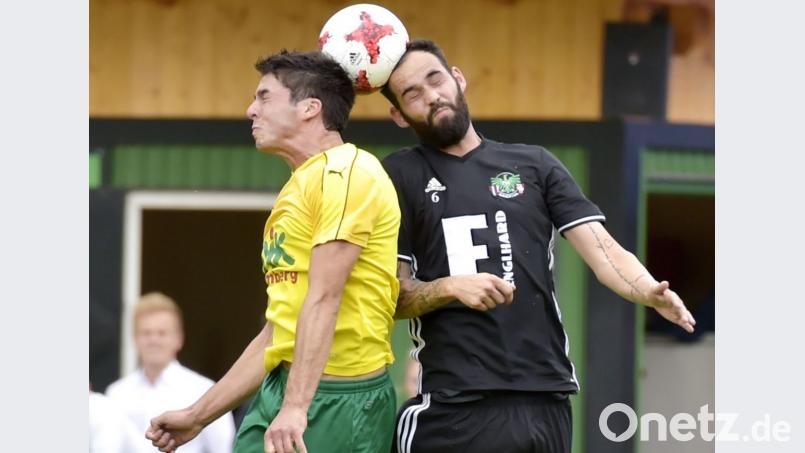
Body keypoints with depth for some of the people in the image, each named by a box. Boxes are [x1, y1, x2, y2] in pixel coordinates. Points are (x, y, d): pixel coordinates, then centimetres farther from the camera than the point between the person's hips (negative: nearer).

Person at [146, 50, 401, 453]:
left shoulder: (347, 170, -8)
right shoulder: (292, 194, 19)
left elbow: (324, 297, -18)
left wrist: (295, 407, -24)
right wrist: (197, 416, 23)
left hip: (342, 396, -8)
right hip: (280, 388, 8)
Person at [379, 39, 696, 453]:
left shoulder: (534, 164, 13)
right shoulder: (398, 176, 8)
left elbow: (602, 251, 3)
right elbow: (392, 296, 4)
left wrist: (651, 293, -17)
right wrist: (450, 288, -17)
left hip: (546, 402, 2)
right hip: (453, 409, -2)